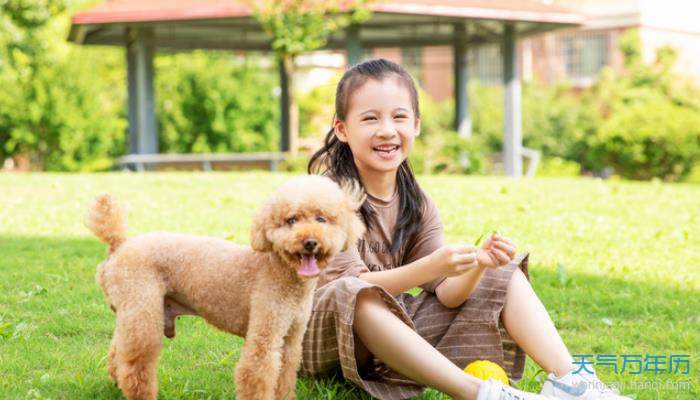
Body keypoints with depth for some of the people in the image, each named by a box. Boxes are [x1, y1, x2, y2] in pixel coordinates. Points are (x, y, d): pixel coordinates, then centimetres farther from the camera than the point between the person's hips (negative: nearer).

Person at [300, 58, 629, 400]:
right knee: (351, 295, -41)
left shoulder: (416, 204, 4)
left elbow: (446, 293, -3)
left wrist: (478, 265, -25)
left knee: (503, 276, 2)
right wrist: (430, 267, -38)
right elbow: (348, 287, -27)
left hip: (393, 329, 7)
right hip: (323, 331, -6)